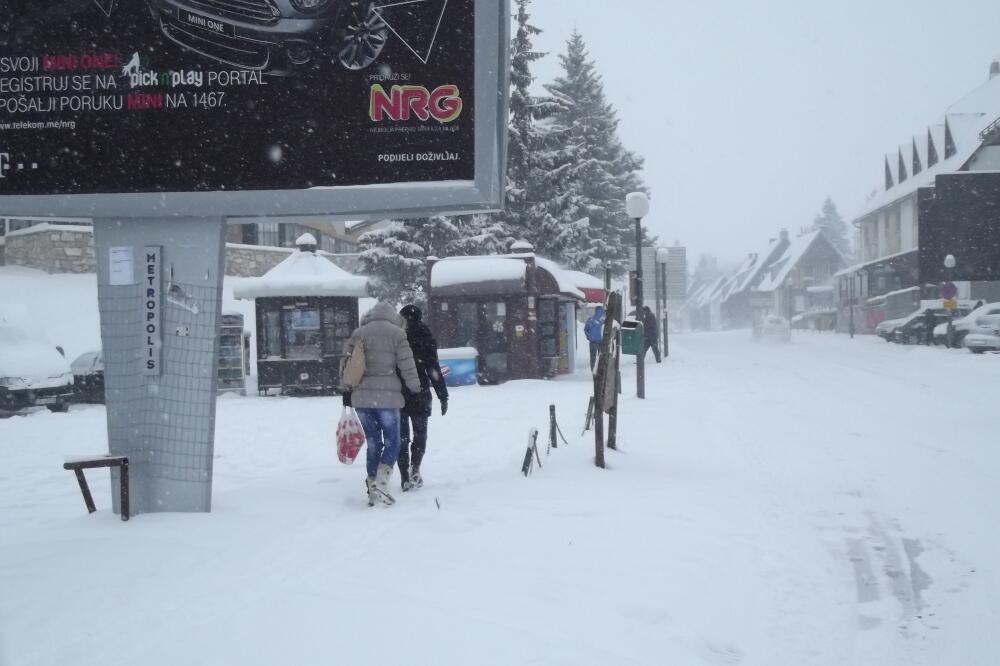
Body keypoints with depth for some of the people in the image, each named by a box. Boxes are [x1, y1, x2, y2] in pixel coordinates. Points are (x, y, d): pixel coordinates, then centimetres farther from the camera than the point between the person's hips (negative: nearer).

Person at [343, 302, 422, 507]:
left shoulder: (358, 333, 10)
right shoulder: (397, 333, 0)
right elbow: (407, 365, -4)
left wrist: (346, 390, 19)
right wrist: (416, 388, 8)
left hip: (361, 396, 4)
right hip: (387, 396, -4)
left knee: (373, 442, 12)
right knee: (391, 441, 5)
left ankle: (372, 489, 10)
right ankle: (380, 483, -15)